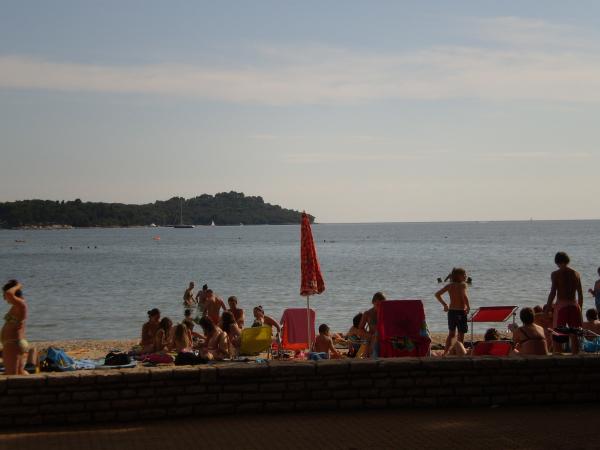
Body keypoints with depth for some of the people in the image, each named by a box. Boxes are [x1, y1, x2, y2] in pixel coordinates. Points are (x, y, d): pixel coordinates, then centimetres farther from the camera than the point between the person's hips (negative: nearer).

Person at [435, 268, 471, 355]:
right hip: (461, 311, -6)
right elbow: (464, 296, -28)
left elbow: (437, 294, 6)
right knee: (461, 334, 6)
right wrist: (468, 307, -15)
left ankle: (446, 352, 19)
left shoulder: (449, 285, 7)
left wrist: (445, 304, 13)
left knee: (451, 333, 19)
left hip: (451, 311, 6)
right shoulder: (463, 285, -11)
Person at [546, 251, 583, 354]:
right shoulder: (576, 274, 9)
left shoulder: (556, 274, -4)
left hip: (561, 306, -4)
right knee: (574, 336, 10)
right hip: (574, 306, 4)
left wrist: (548, 307, -2)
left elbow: (553, 292, -9)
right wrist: (580, 309, 20)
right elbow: (580, 294, 11)